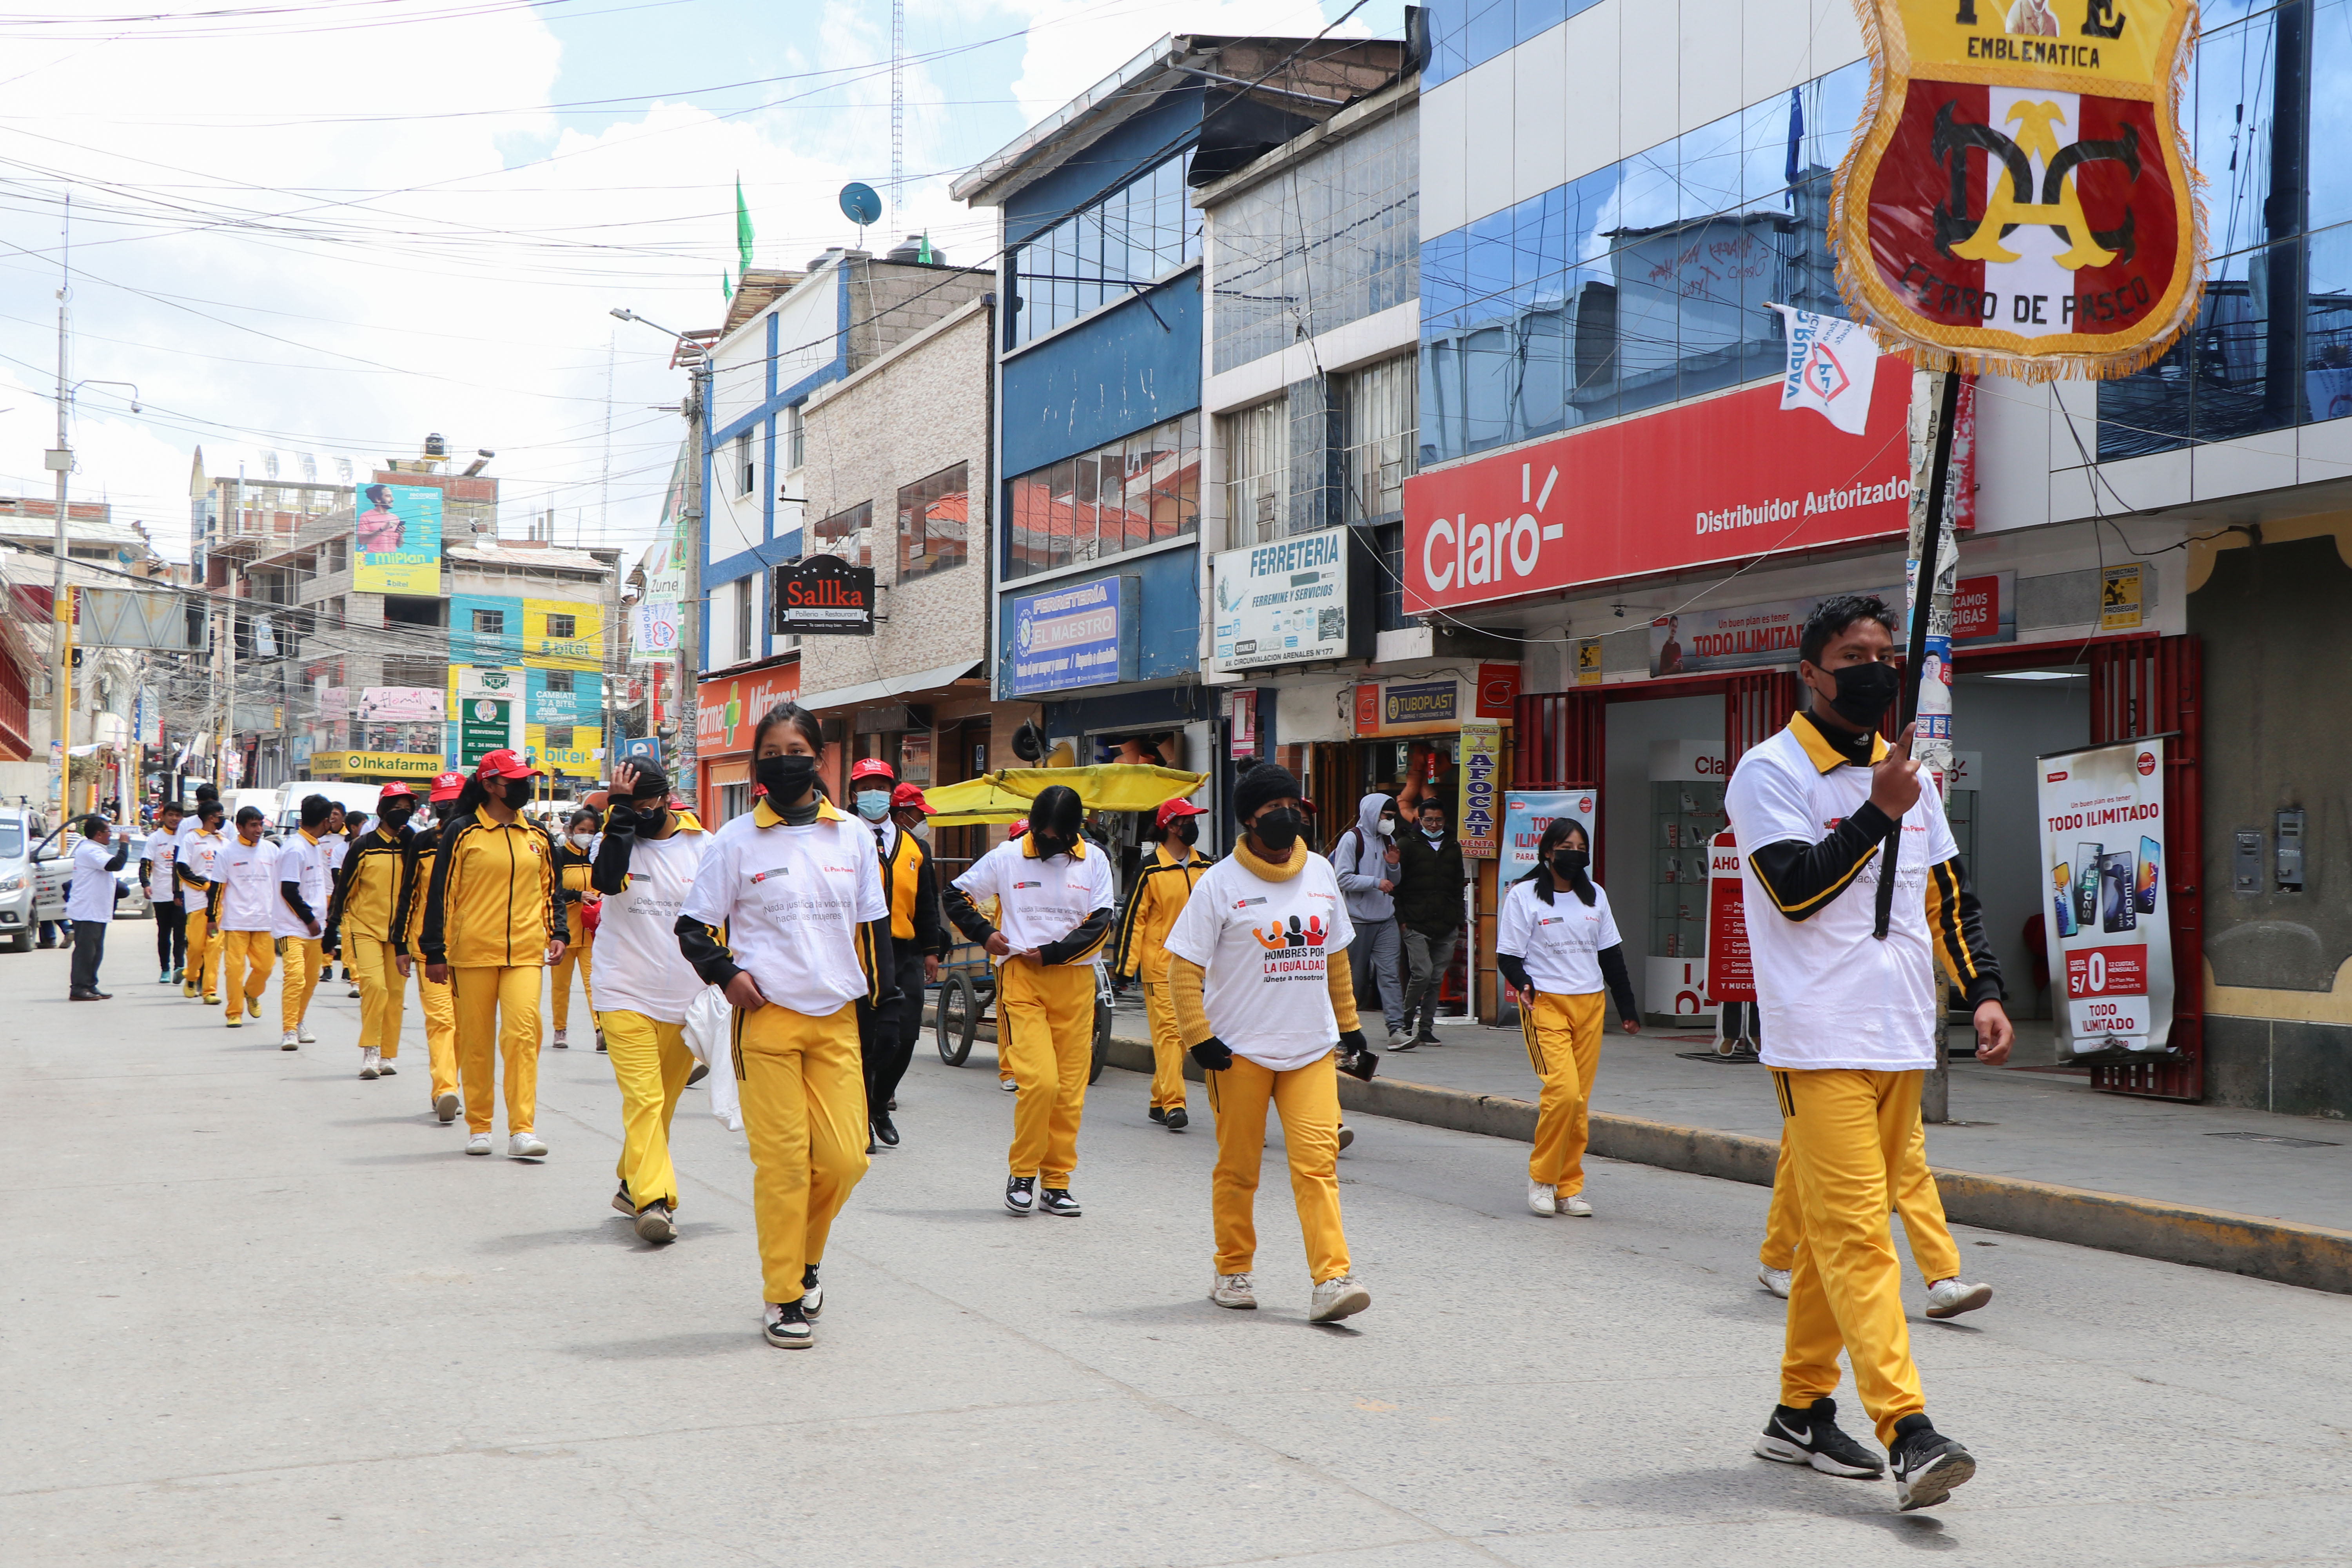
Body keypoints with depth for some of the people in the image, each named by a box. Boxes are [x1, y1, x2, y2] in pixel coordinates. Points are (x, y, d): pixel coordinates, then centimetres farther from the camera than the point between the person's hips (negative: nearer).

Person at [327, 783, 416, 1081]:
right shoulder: (364, 846, -1)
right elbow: (344, 886, 3)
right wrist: (333, 924, 3)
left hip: (399, 932, 3)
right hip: (365, 928, -3)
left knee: (395, 994, 4)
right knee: (374, 986, -17)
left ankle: (387, 1056, 12)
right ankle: (369, 1053, -10)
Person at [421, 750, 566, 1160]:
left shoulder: (537, 837, 13)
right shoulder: (462, 832, 0)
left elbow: (550, 891, 22)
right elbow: (440, 892, 1)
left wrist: (557, 933, 7)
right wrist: (435, 952, -1)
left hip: (526, 953, 2)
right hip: (473, 953, -2)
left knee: (523, 1033, -12)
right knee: (476, 1041, 4)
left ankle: (523, 1130, -13)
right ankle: (478, 1127, 18)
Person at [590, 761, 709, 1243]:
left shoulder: (703, 847, 3)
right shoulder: (616, 839, -2)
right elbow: (607, 880, -25)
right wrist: (621, 810, -23)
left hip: (685, 1000, 3)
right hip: (627, 998, -3)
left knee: (662, 1101, 13)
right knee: (644, 1098, -14)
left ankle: (633, 1185, 29)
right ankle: (654, 1200, -18)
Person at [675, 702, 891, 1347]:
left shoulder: (853, 837, 9)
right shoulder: (736, 842, 1)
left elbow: (874, 926, 15)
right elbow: (694, 926, 6)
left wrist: (880, 1000, 10)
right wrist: (726, 975, -9)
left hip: (838, 1020, 3)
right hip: (767, 1019, -3)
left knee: (845, 1157, -2)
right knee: (781, 1161, -4)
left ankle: (804, 1256, 25)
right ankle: (784, 1297, 8)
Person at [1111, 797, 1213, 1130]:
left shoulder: (1205, 868, 11)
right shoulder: (1151, 871, -6)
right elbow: (1132, 918, -6)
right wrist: (1125, 964, -10)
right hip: (1160, 966, -6)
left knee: (1181, 1035, 8)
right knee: (1169, 1032, -11)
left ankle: (1161, 1102, 17)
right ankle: (1173, 1105, -14)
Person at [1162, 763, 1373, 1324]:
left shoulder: (1319, 872, 9)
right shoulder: (1221, 882, -6)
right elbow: (1184, 967, -5)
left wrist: (1349, 1022, 19)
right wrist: (1199, 1037, -12)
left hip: (1311, 1050, 3)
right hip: (1240, 1051, -3)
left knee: (1318, 1162, -8)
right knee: (1238, 1167, 7)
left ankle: (1331, 1280, -12)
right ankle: (1233, 1272, 23)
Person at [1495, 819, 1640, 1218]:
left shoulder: (1595, 895, 15)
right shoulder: (1523, 895, 0)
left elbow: (1611, 954, 20)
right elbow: (1507, 955, -2)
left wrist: (1627, 1008, 18)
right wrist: (1523, 985, -21)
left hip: (1590, 1004, 5)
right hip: (1545, 1004, -5)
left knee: (1581, 1100, 2)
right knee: (1563, 1089, -18)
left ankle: (1569, 1188, 10)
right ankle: (1541, 1178, -2)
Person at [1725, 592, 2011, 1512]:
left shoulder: (1904, 772, 17)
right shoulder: (1771, 771, -4)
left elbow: (1948, 895, 21)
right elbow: (1795, 889, -15)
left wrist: (1984, 990, 10)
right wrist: (1880, 813, -17)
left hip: (1901, 1040, 7)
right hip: (1820, 1041, -7)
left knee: (1840, 1228, 11)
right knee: (1856, 1230, -13)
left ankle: (1801, 1412, 21)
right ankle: (1908, 1433, -19)